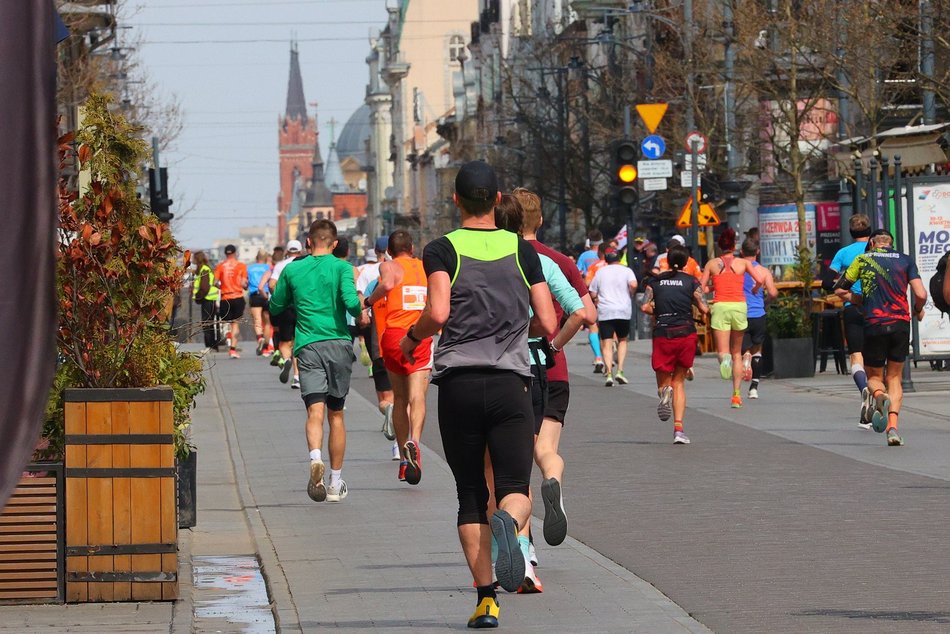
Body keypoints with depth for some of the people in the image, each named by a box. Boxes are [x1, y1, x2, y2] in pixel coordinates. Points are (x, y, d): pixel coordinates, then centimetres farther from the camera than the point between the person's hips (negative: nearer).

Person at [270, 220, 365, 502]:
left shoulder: (292, 270, 8)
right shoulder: (341, 267, 1)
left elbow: (276, 307, 18)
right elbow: (351, 302, -15)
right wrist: (360, 308, 7)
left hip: (308, 347, 0)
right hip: (339, 344, 0)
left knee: (315, 410, -11)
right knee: (336, 414, 12)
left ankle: (316, 457, -41)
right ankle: (336, 483, 18)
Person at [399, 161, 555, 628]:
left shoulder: (441, 250, 1)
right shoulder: (522, 250, 8)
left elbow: (438, 312, -15)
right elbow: (547, 324, 4)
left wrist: (412, 337, 6)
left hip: (458, 384, 0)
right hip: (511, 383, 0)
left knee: (471, 496, 8)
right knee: (515, 489, -1)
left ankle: (485, 598, 0)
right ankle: (507, 521, -37)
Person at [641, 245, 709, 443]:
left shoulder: (655, 281, 6)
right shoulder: (691, 281, 2)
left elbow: (645, 306, -4)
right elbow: (704, 309, -3)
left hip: (662, 334, 0)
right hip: (686, 334, 0)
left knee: (664, 381, 11)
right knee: (679, 381, 12)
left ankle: (665, 392, -29)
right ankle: (678, 428, -1)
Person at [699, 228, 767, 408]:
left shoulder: (712, 263, 6)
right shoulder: (743, 263, 6)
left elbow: (701, 288, 2)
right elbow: (760, 280, -6)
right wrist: (755, 290, 15)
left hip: (720, 307, -1)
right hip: (739, 306, 1)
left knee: (723, 352, -3)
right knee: (736, 353, 15)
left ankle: (724, 358, -43)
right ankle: (736, 395, 13)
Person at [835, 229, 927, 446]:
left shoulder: (862, 259, 9)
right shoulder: (905, 260, 9)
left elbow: (839, 290, 12)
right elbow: (921, 295, -2)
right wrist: (918, 310, 19)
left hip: (874, 325, -1)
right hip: (901, 323, 1)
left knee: (874, 377, 13)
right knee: (894, 378, 13)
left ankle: (878, 395, -24)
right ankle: (892, 428, -7)